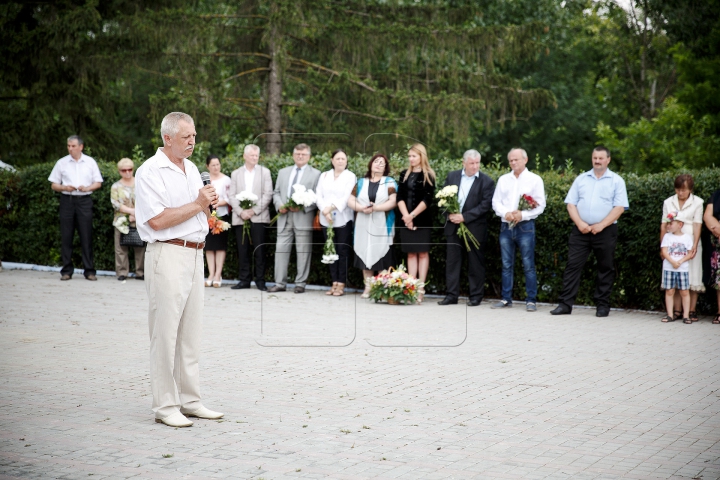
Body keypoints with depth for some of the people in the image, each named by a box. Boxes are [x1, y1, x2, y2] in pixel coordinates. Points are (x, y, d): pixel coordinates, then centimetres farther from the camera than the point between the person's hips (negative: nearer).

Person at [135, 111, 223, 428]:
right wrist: (197, 204, -13)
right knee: (165, 333, -5)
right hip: (168, 255, -8)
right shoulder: (150, 171, -8)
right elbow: (157, 220, -18)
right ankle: (165, 406, 0)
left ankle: (189, 400, 17)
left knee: (191, 333, 10)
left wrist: (209, 205, 1)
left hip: (195, 255, 8)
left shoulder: (192, 169, 17)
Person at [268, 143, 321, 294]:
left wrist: (302, 207, -15)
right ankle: (280, 283, 5)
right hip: (284, 217, 4)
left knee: (303, 252, -1)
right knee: (281, 250, 0)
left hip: (303, 218, -4)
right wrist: (279, 205, -3)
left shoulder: (315, 174, 4)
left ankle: (300, 284, 7)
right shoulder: (283, 172, 18)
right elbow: (276, 192, 17)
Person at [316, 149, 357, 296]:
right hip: (326, 220, 4)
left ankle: (341, 284, -1)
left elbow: (347, 197, -9)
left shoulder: (350, 176, 2)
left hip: (343, 219, -3)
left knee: (343, 251, -4)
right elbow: (319, 196, 6)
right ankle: (334, 283, 9)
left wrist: (331, 207, -17)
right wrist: (324, 211, -10)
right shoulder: (324, 176, 13)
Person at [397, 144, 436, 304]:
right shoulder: (404, 175, 11)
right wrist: (406, 215, -9)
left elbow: (427, 199, -9)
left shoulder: (428, 176, -1)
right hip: (406, 220, 4)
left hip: (422, 220, -4)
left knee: (423, 253, -1)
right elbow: (400, 197, 5)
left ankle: (421, 288, -1)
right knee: (411, 254, 4)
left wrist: (413, 215, -14)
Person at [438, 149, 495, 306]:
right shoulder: (452, 176, 7)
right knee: (452, 261, 5)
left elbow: (486, 205, -12)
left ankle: (476, 296, 13)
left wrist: (464, 217, -17)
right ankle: (451, 295, 11)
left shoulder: (486, 181, -5)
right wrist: (450, 213, -10)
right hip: (453, 227, 3)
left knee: (475, 263, 4)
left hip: (474, 228, -3)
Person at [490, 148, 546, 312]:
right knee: (506, 265, 6)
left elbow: (540, 205, -3)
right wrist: (505, 213, -10)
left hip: (525, 226, -4)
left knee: (528, 265, -5)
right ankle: (506, 299, 12)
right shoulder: (503, 180, 14)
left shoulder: (534, 179, 2)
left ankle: (531, 300, -1)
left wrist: (522, 215, -16)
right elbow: (496, 202, 10)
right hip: (506, 226, 4)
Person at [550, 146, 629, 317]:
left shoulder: (616, 181, 3)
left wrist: (601, 225, -13)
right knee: (573, 265, -3)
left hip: (605, 231, -2)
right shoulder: (581, 179, 12)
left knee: (605, 268, 4)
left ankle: (603, 305, 14)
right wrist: (580, 223, -8)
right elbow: (571, 204, 8)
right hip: (581, 230, 2)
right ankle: (566, 304, -1)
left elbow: (619, 207, -5)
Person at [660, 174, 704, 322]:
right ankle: (677, 311, 3)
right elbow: (664, 225, 9)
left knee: (692, 278, -2)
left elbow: (697, 225, -3)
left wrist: (695, 245, -12)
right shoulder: (668, 202, 10)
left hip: (690, 244, -2)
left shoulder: (697, 202, 2)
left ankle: (692, 311, 3)